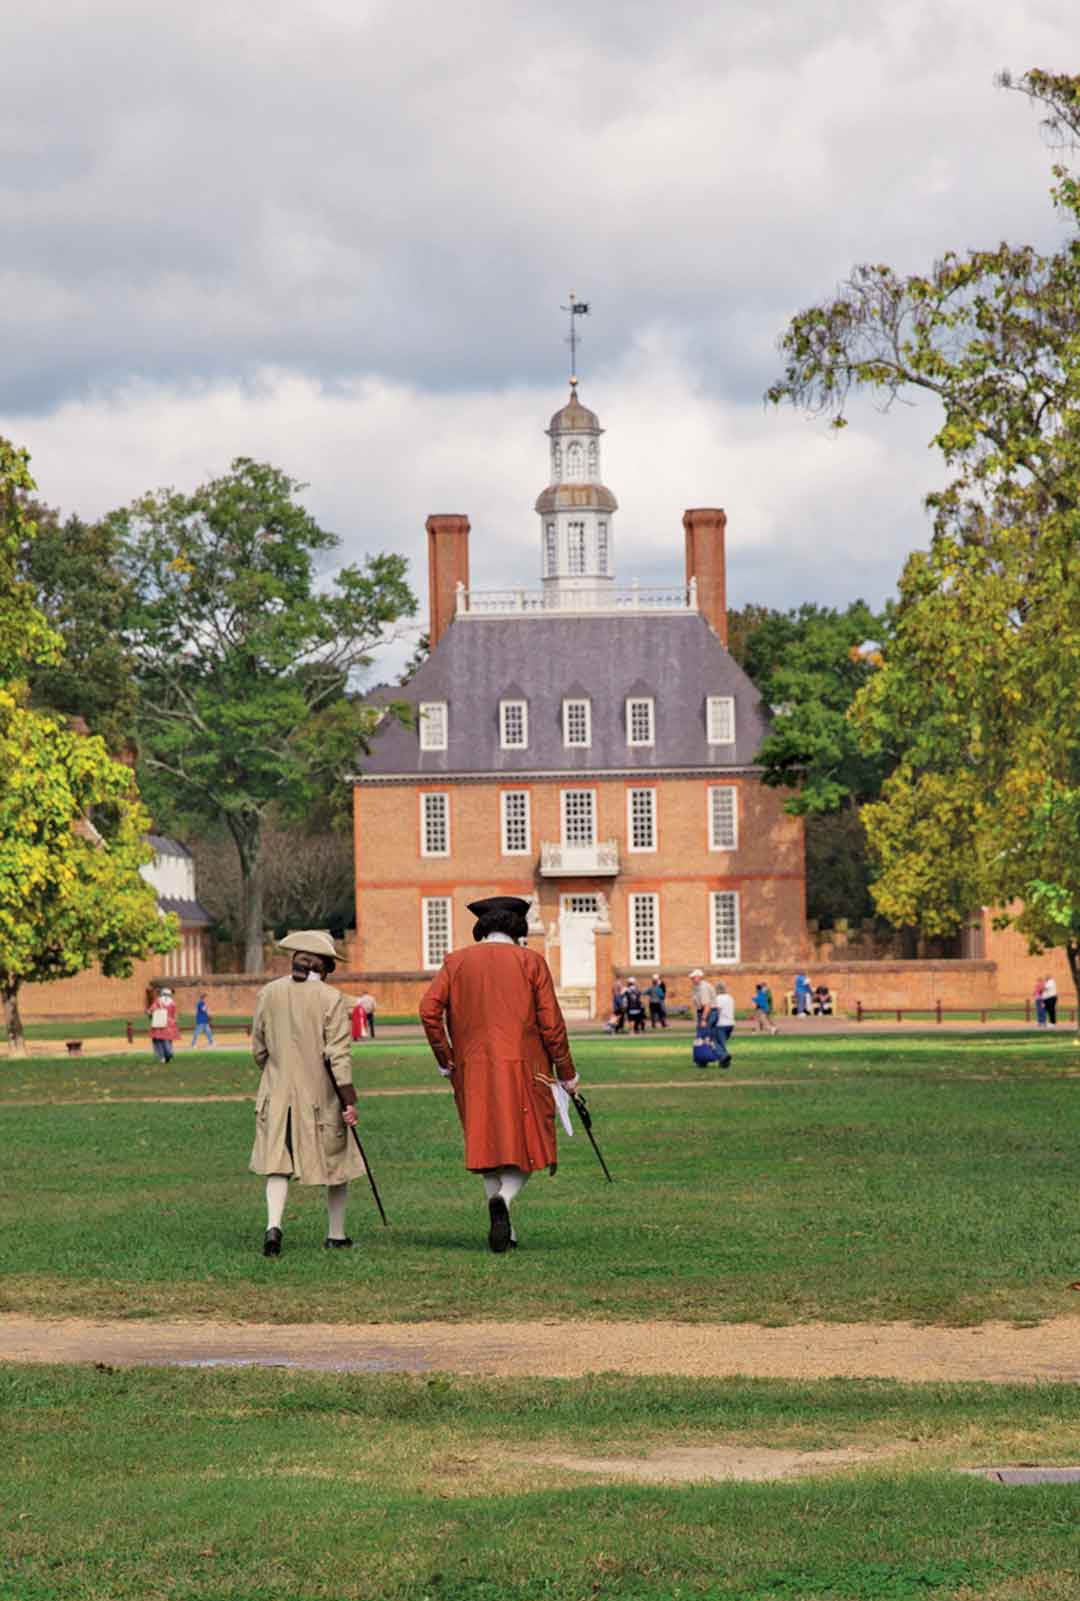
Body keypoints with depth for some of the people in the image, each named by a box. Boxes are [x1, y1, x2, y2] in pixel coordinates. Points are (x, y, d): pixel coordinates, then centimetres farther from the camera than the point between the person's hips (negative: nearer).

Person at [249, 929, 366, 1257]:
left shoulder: (268, 993, 0)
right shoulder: (331, 1000, -11)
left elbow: (258, 1049, 7)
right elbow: (338, 1055, -15)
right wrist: (350, 1101, -13)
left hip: (278, 1093, 3)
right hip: (321, 1095, -3)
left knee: (278, 1163, 5)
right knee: (336, 1160, 13)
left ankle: (274, 1224, -17)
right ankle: (336, 1235, 19)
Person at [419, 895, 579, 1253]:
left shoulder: (457, 962, 7)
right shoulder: (531, 962, 0)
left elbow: (429, 1009, -4)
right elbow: (551, 1022, -3)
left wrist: (444, 1059, 5)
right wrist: (566, 1072, 5)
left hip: (473, 1072, 3)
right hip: (522, 1069, -3)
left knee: (489, 1147, 13)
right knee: (526, 1147, 3)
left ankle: (504, 1230, 12)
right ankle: (503, 1200, -26)